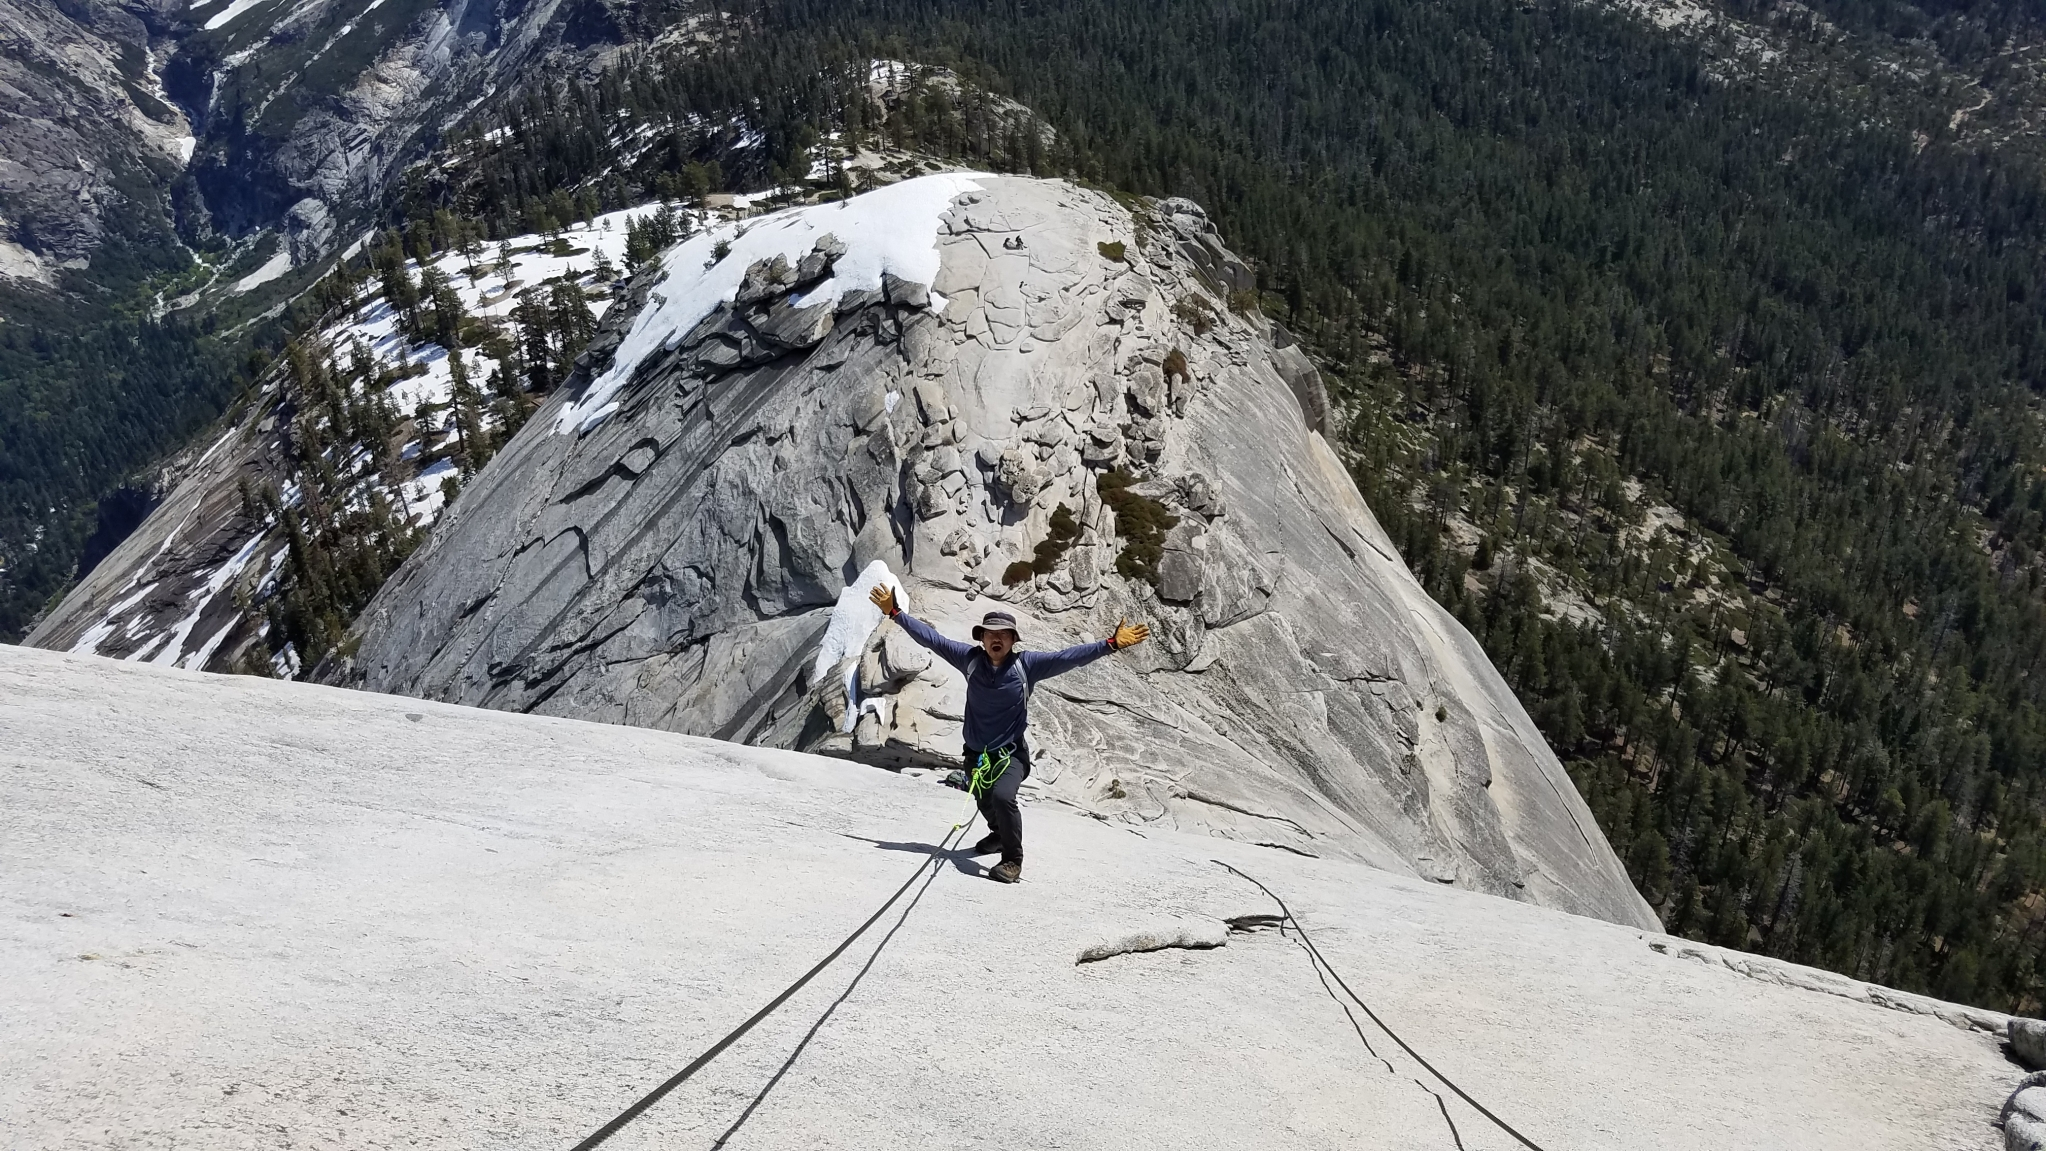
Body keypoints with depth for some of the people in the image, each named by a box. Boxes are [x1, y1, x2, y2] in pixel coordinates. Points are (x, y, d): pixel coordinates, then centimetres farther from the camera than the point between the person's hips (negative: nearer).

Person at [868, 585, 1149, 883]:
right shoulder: (970, 659, -9)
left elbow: (1068, 657, -20)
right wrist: (895, 612, -5)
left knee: (1002, 796, -29)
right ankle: (999, 834, 58)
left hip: (1011, 753, -4)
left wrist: (1111, 644, -30)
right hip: (976, 752, 4)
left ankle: (1012, 860, -11)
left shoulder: (1026, 664, -14)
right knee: (984, 801, 23)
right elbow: (931, 638, -4)